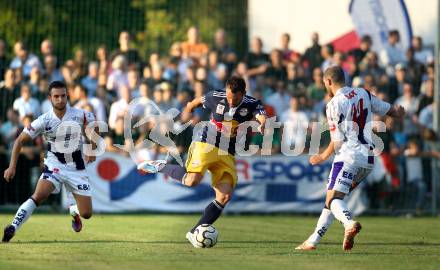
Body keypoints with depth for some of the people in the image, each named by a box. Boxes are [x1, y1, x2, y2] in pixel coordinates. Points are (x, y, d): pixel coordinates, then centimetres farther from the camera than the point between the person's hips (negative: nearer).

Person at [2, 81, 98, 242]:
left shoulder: (80, 115, -11)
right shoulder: (44, 121, -13)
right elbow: (20, 140, -5)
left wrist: (92, 150, 11)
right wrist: (12, 166, -12)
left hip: (77, 168, 2)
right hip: (54, 166, -2)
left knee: (86, 214, 1)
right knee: (39, 196, -30)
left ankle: (73, 211, 37)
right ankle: (13, 227, -32)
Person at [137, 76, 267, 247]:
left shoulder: (252, 104, -9)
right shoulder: (216, 97, -9)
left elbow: (262, 117, -31)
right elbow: (196, 102, 12)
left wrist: (263, 124, -53)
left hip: (227, 155, 3)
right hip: (206, 144, -3)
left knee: (225, 196, -12)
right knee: (192, 180, -29)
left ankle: (195, 233, -1)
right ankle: (159, 166, -4)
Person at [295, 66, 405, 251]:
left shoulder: (334, 105, -9)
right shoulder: (363, 94, 10)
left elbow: (338, 142, -10)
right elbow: (387, 109, 22)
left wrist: (323, 157, 8)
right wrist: (396, 112, 46)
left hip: (349, 155, -7)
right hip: (368, 158, 7)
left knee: (333, 198, -12)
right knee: (334, 197, 16)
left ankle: (349, 223, -43)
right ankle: (313, 240, 17)